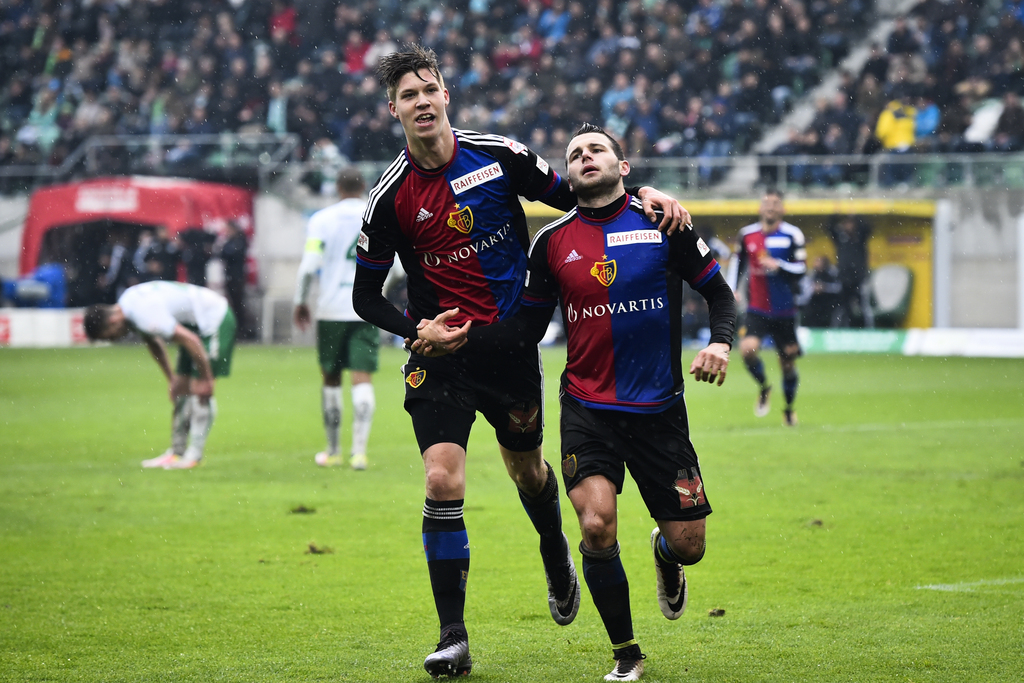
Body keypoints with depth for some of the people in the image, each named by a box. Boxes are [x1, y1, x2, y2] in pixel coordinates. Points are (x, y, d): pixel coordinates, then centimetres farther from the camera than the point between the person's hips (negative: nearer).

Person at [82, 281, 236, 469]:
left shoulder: (146, 316, -32)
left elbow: (191, 341, -28)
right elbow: (153, 343, 15)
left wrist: (205, 379, -18)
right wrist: (171, 379, 16)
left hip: (214, 318, -10)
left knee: (201, 391, -13)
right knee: (180, 388, 8)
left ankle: (194, 456, -13)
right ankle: (177, 452, 11)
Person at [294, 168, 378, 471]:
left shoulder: (322, 219, -2)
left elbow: (309, 265, -9)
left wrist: (300, 301, 2)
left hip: (332, 309, -1)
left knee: (331, 378, 11)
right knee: (363, 379, -2)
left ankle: (332, 452, 17)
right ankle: (359, 450, -15)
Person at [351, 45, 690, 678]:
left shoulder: (500, 155, -5)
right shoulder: (391, 197, -7)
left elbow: (575, 195, 7)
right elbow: (366, 296, 1)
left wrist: (645, 194, -10)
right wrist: (418, 328, -16)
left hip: (512, 344, 1)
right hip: (442, 357, -1)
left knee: (528, 470, 17)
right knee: (442, 482, -15)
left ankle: (558, 563, 51)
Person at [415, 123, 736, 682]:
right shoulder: (553, 242, 3)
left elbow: (719, 294, 7)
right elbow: (527, 327, 7)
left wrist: (721, 343, -12)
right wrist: (461, 338, -7)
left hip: (659, 408, 0)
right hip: (587, 408, 0)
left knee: (687, 546, 1)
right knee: (596, 525, -20)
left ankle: (664, 554, 43)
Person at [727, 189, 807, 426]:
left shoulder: (792, 235, -6)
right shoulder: (747, 235, 3)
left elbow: (800, 270, -10)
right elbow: (737, 263, 17)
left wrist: (777, 265, -25)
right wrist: (732, 291, 7)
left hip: (784, 311, -1)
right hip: (756, 310, 1)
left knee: (788, 362, 6)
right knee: (748, 349, -23)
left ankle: (789, 407, 30)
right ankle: (763, 387, 7)